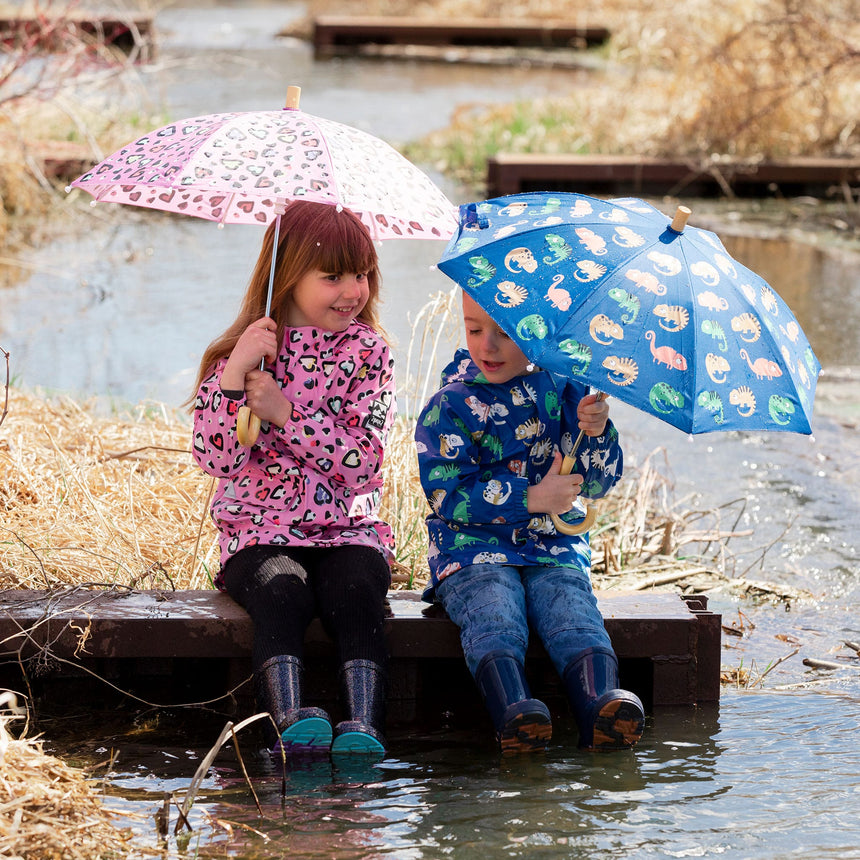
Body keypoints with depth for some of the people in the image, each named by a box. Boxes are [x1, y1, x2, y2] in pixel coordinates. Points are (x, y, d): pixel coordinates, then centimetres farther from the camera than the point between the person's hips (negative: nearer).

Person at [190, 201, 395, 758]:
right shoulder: (243, 352, 5)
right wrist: (236, 372, -16)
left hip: (347, 528, 1)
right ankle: (291, 722, -46)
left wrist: (284, 412, -14)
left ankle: (366, 727, -43)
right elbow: (217, 459, -6)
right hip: (260, 531, 0)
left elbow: (364, 463, -6)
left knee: (357, 588, -32)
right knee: (282, 590, -33)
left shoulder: (367, 352, 5)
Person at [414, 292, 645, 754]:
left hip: (554, 547, 2)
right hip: (474, 550, -2)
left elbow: (598, 482, 8)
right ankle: (514, 712, -53)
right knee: (495, 618, -31)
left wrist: (596, 433, -14)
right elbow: (449, 494, -8)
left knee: (574, 614, -28)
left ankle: (599, 704, -50)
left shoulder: (563, 391, 10)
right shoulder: (449, 407, 2)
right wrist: (532, 499, -14)